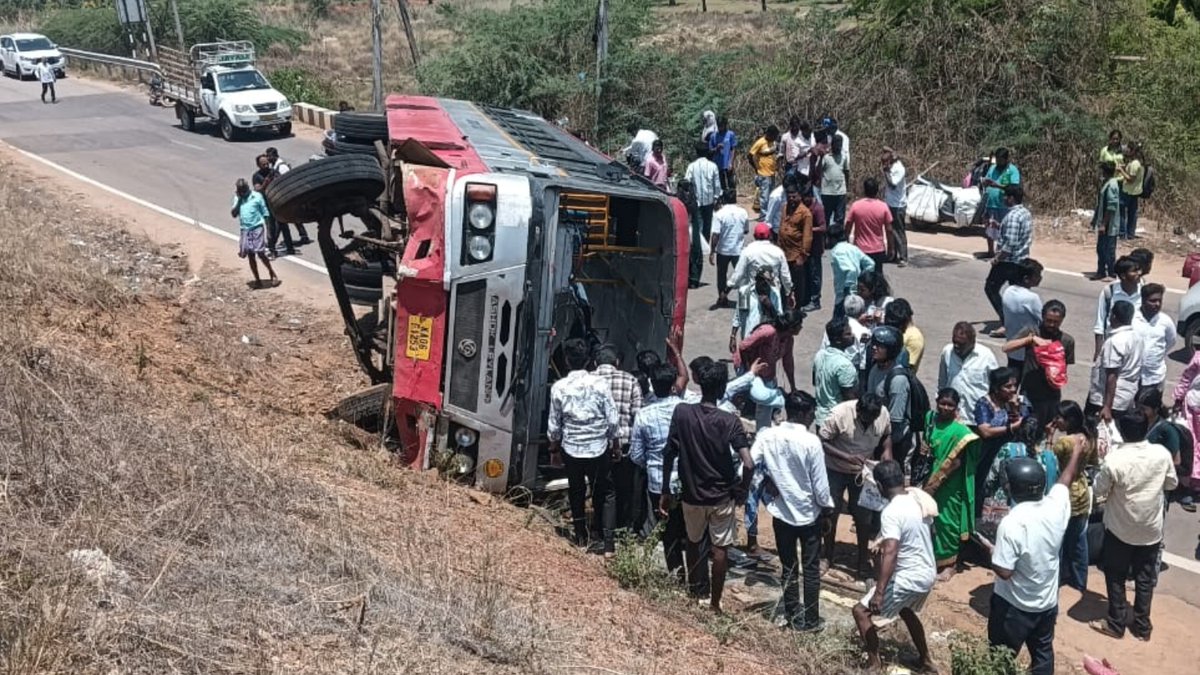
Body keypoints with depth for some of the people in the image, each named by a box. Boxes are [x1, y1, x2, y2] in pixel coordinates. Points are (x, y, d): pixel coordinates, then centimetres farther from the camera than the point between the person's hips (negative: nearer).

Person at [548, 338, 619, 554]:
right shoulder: (599, 383, -10)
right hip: (599, 449, -1)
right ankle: (608, 543, 3)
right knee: (606, 494, 11)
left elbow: (554, 425, -1)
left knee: (576, 492, 20)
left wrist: (554, 449, 14)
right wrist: (613, 443, 9)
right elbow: (613, 419, -8)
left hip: (571, 449, 1)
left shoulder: (559, 387, -8)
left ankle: (581, 538, 30)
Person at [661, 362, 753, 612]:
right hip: (722, 496, -2)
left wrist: (665, 492, 3)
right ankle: (714, 604, 15)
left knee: (693, 542, 24)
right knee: (720, 549, 11)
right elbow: (749, 464, -23)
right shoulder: (730, 421, -17)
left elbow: (668, 455, -7)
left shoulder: (681, 412, -11)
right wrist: (742, 491, -5)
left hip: (691, 494, 2)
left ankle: (694, 592, 38)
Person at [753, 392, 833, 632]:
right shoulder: (811, 442, -19)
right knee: (811, 569, 10)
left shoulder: (767, 437, -9)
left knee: (788, 568, 14)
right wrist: (827, 509, 1)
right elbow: (820, 483, -13)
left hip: (781, 512, 3)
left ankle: (794, 617, 21)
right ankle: (811, 620, 16)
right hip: (809, 514, -3)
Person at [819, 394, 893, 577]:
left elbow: (887, 435, 3)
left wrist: (887, 451, -17)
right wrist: (847, 457, -33)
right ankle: (828, 556, 28)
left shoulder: (884, 414, -18)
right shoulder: (839, 414, -30)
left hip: (863, 470, 3)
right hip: (836, 470, -2)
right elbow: (821, 441, -23)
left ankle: (862, 560, 25)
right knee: (831, 513, 9)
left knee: (863, 516, 8)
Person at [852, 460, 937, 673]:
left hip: (908, 579, -9)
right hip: (928, 574, 9)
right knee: (905, 610, 34)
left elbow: (890, 554, -31)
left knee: (860, 611, 2)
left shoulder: (891, 512, -23)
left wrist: (879, 593, -31)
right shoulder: (918, 500, 2)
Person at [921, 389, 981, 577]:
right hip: (930, 480, 6)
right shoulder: (930, 418, 1)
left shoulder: (960, 431, -19)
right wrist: (923, 447, -4)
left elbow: (955, 461, -20)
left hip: (948, 486, -6)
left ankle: (948, 563, 17)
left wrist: (935, 482, -19)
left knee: (946, 521, 3)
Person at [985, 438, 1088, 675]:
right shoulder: (1057, 506, -13)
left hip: (1013, 605, -5)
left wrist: (992, 552, -6)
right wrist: (1077, 452, 26)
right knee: (1043, 653, 24)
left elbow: (1004, 572, -26)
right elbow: (1066, 478, 8)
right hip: (1048, 602, 5)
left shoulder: (1011, 523, -29)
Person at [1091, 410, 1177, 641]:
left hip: (1120, 529, -3)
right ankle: (1142, 626, 26)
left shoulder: (1113, 460, -24)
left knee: (1116, 577, 14)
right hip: (1151, 529, 3)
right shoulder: (1162, 454, -13)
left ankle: (1116, 624, 21)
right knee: (1145, 578, 16)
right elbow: (1172, 484, 3)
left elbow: (1099, 492, -12)